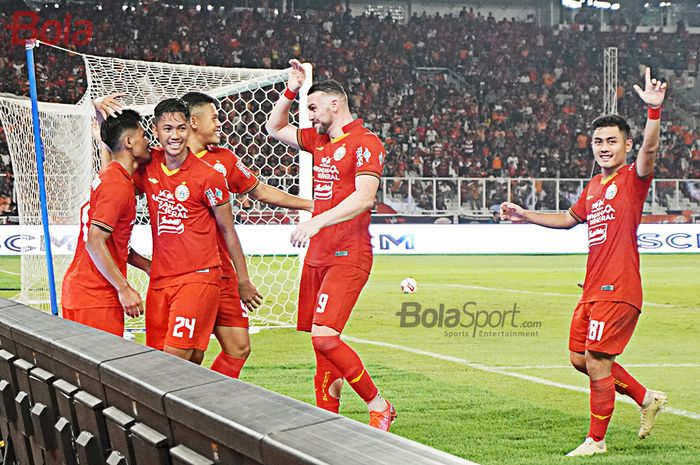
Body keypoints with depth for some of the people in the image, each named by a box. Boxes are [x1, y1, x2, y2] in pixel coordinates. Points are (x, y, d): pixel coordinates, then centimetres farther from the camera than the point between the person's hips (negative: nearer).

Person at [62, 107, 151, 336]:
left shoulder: (109, 176, 16)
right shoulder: (117, 185, -15)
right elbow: (95, 244, -21)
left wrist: (147, 265, 18)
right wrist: (124, 289, -18)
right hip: (95, 298, -10)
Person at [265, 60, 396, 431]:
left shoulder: (365, 143, -10)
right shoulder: (319, 139, 16)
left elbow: (364, 197, -22)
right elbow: (275, 128, 29)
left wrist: (317, 222, -28)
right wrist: (290, 90, 14)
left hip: (347, 257, -8)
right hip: (318, 254, 8)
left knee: (324, 337, -19)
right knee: (321, 339, 8)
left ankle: (378, 407, -6)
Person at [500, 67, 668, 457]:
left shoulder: (633, 178, -8)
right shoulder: (594, 186, 15)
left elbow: (649, 151, -30)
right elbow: (570, 219, 32)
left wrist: (654, 110, -44)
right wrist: (525, 216, 28)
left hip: (617, 290, -9)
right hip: (593, 289, 9)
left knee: (597, 362, -6)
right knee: (581, 359, 15)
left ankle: (597, 441, 8)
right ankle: (647, 398, 29)